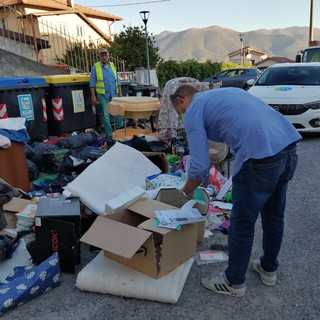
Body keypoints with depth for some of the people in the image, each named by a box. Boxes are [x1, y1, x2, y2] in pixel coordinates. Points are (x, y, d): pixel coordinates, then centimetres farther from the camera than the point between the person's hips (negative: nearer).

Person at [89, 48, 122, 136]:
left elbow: (117, 81, 14)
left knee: (118, 113, 0)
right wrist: (93, 96, -7)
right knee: (105, 115, -1)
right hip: (102, 95, -3)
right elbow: (92, 83, -1)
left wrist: (120, 94, 9)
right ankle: (109, 134, 8)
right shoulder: (95, 67, 0)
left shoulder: (112, 66, 11)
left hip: (114, 94, 3)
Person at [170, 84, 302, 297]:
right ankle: (269, 269, 44)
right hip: (289, 144, 9)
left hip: (261, 156, -9)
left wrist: (186, 192, 14)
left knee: (243, 224, 9)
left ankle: (234, 282, 29)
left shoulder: (193, 111, 3)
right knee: (274, 215, 24)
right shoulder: (225, 92, 27)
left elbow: (200, 166, -5)